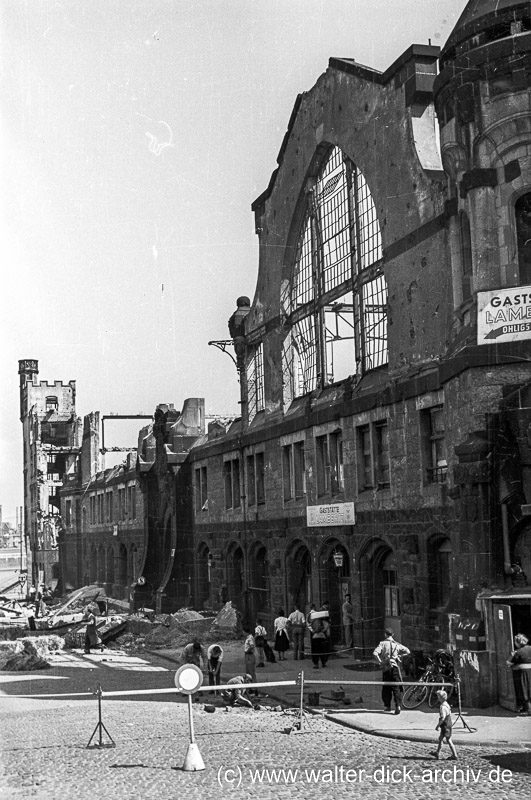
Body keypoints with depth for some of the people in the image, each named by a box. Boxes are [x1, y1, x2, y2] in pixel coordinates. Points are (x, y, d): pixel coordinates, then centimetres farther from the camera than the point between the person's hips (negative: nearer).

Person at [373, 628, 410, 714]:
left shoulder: (382, 643, -3)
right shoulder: (397, 644, 3)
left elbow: (375, 653, -15)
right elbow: (408, 651, 0)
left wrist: (380, 661, -3)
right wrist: (399, 655, 7)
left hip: (386, 668, -1)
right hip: (395, 667, 1)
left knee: (386, 688, 13)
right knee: (396, 687, 1)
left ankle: (387, 705, 18)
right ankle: (398, 705, -12)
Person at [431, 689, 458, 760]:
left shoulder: (443, 706, -21)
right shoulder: (446, 704, 10)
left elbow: (442, 718, -24)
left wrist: (437, 726, -16)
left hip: (445, 726, -10)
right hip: (448, 724, 10)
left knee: (449, 741, -2)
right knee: (440, 738, 16)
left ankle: (454, 755, 4)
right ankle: (437, 753, 24)